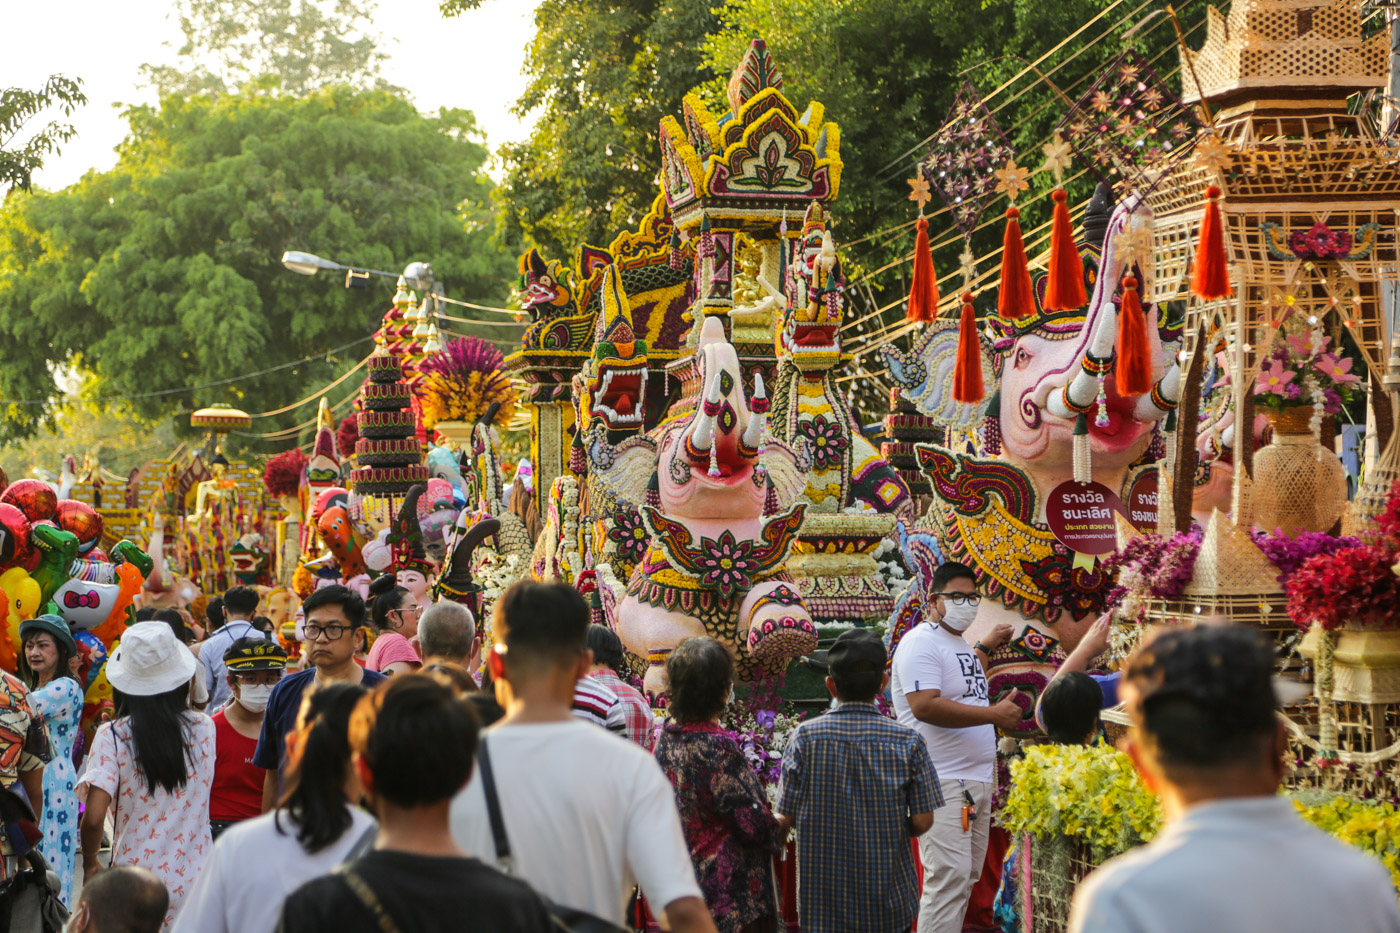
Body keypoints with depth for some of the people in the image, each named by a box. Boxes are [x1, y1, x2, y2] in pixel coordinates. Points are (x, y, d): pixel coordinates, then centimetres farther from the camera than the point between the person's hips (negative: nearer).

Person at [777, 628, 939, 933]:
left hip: (823, 894, 0)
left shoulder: (805, 737, -8)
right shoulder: (907, 742, -8)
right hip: (887, 902, 0)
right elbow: (922, 821, -7)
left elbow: (786, 819, -5)